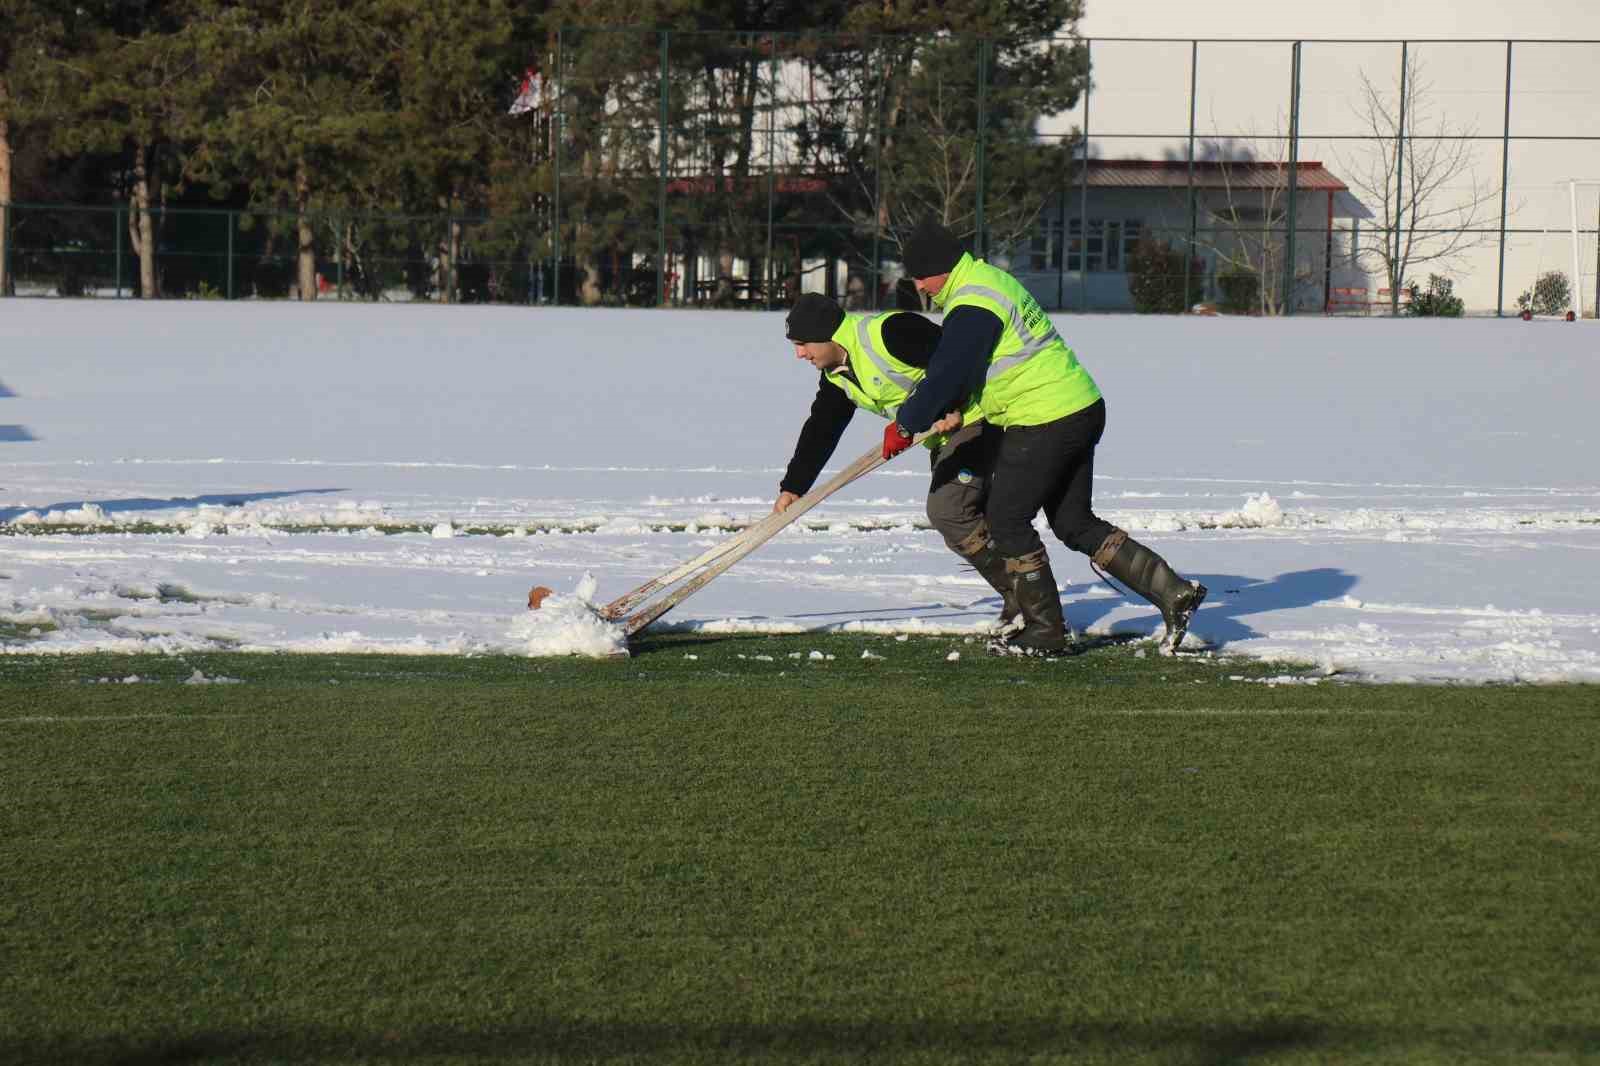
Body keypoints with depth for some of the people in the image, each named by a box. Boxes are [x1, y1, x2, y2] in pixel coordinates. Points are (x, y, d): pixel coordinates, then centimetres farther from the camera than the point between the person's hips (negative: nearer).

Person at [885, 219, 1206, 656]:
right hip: (1082, 408, 10)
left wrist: (905, 424, -6)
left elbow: (946, 373, -17)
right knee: (1076, 524, 14)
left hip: (1045, 422, -10)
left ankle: (1044, 629, 6)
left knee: (1007, 521, 1)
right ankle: (1172, 592, 9)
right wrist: (951, 409, 16)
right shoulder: (989, 278, 16)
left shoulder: (973, 305, -18)